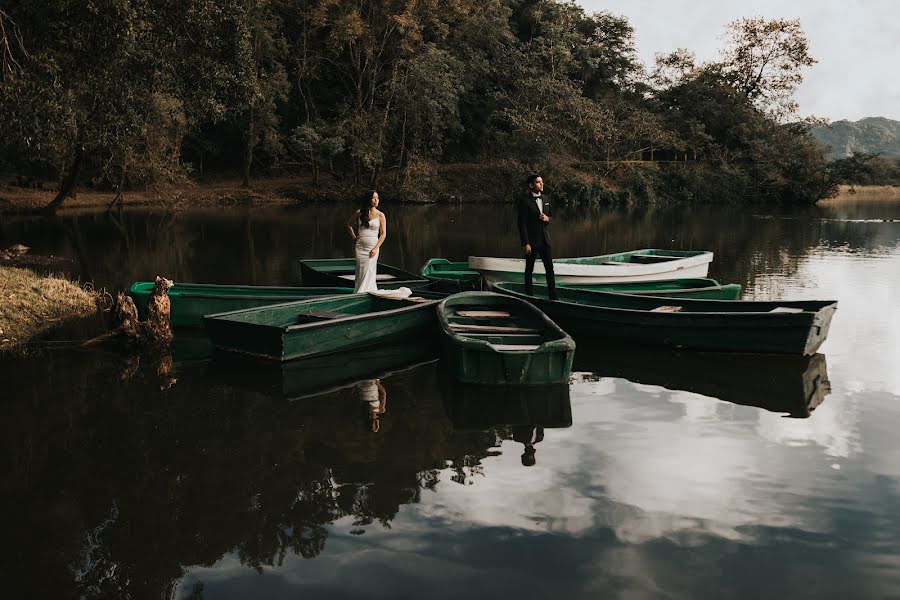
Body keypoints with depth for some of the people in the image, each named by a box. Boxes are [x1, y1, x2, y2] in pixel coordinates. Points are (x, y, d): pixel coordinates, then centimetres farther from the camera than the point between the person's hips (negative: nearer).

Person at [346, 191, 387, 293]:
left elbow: (383, 234, -2)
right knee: (360, 272, 3)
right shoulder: (359, 213, 4)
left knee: (369, 272, -6)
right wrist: (353, 237, 11)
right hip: (360, 246, 2)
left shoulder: (380, 215, -1)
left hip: (372, 247, -2)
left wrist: (376, 248, -11)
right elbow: (349, 225, 20)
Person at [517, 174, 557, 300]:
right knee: (529, 269, 6)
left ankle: (553, 296, 11)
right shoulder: (524, 200, -11)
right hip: (531, 241, -6)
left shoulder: (545, 199, 8)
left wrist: (547, 219, -7)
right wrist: (526, 243, -17)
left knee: (549, 267, 5)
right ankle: (530, 296, 15)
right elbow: (522, 223, -13)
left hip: (544, 239, 6)